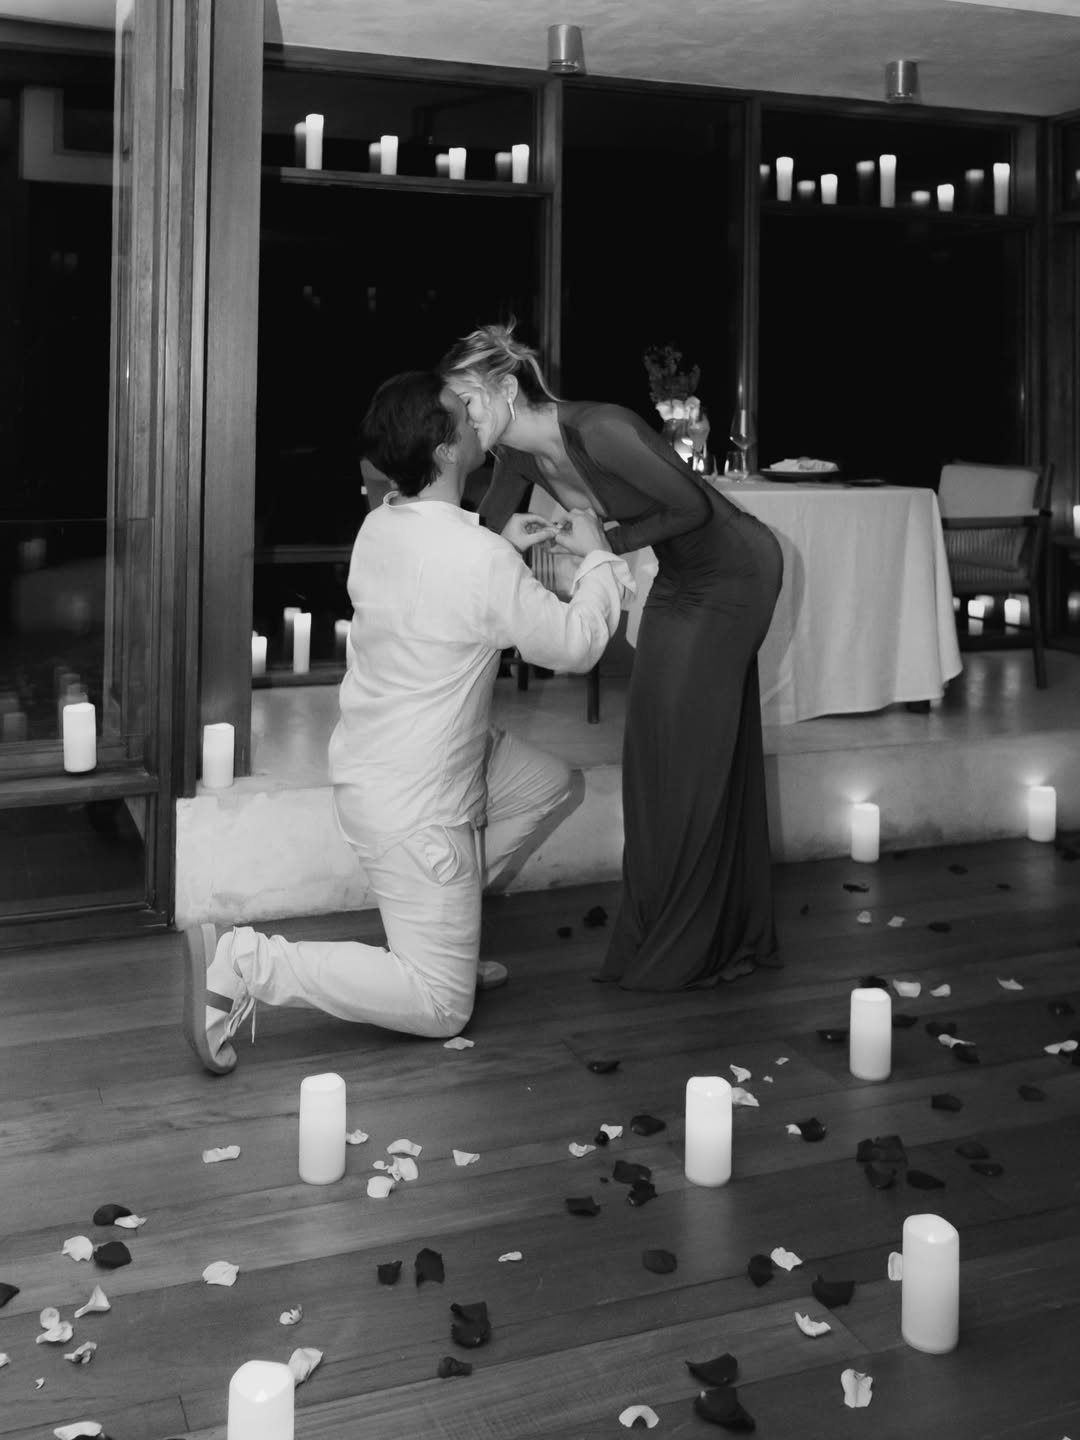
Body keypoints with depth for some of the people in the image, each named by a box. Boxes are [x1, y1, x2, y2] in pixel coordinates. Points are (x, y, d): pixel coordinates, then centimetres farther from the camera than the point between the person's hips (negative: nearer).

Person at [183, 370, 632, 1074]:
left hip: (370, 760, 9)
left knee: (551, 783, 25)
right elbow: (575, 645, -12)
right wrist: (599, 558, 4)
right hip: (413, 800, -9)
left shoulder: (379, 527, -2)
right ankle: (245, 962, -10)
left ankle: (446, 930, 25)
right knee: (441, 1007, 1)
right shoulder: (481, 560, -26)